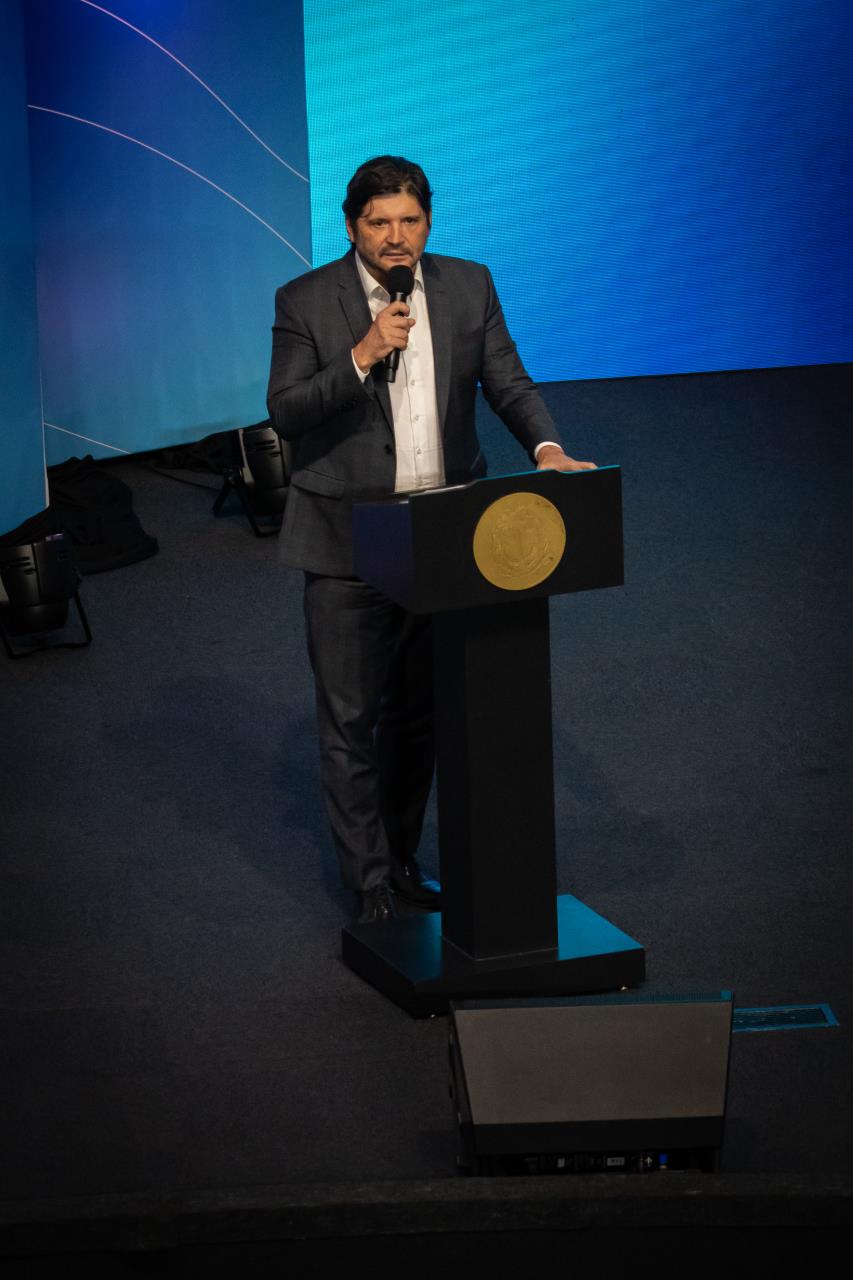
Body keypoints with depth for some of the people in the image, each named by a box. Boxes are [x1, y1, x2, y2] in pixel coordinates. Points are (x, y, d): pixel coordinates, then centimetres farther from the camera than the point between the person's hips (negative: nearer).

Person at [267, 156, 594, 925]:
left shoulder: (469, 287, 2)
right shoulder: (306, 302, -7)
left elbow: (509, 384, 2)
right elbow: (285, 413, -12)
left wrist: (546, 447, -17)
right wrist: (362, 357, -24)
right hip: (347, 541, -3)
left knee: (418, 713, 15)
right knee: (350, 721, -1)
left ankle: (401, 861, 30)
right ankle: (370, 885, 7)